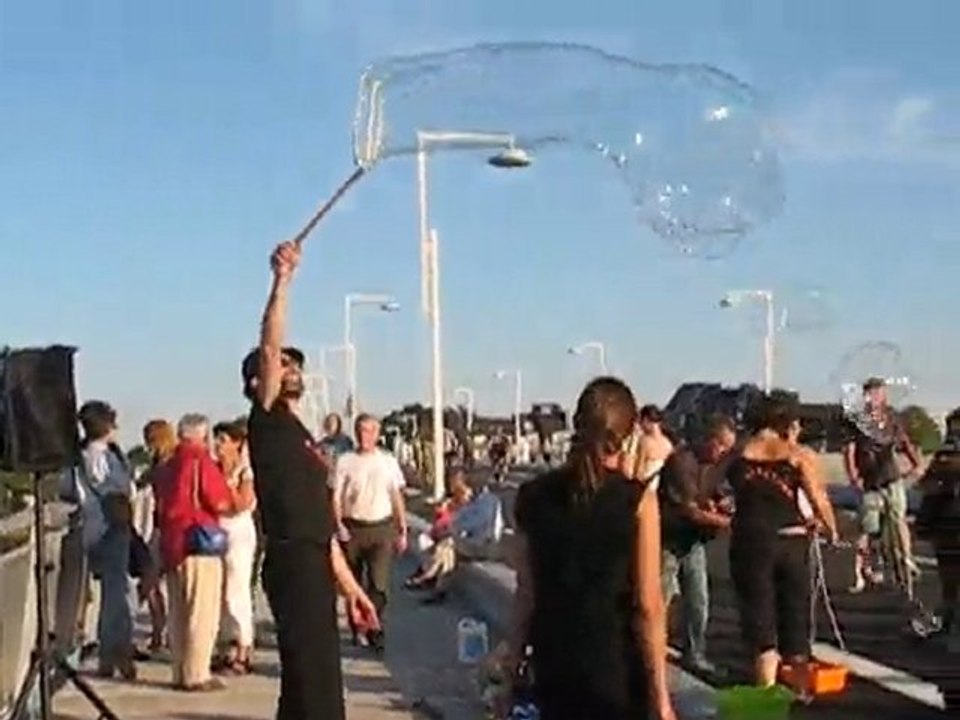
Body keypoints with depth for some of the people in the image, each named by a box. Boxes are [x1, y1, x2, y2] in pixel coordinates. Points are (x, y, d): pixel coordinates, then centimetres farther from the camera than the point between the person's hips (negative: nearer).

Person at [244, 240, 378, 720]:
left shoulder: (300, 436, 22)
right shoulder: (267, 423, -1)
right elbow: (268, 349, -17)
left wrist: (349, 586, 20)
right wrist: (282, 281, -21)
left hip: (313, 567, 9)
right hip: (292, 565, -9)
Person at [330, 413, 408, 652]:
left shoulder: (388, 461, 6)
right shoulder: (346, 461, 1)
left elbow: (397, 497, 11)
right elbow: (336, 496, 0)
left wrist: (402, 530, 9)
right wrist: (338, 524, -14)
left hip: (382, 527, 0)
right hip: (353, 528, 0)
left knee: (379, 582, -11)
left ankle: (374, 629, -7)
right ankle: (357, 629, 24)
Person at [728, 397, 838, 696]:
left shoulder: (737, 455, 5)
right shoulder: (800, 455, -1)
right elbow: (819, 501, -6)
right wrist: (831, 530, 10)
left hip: (750, 542, 0)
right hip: (791, 543, 0)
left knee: (759, 619, 6)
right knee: (795, 618, 15)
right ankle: (801, 692, 26)